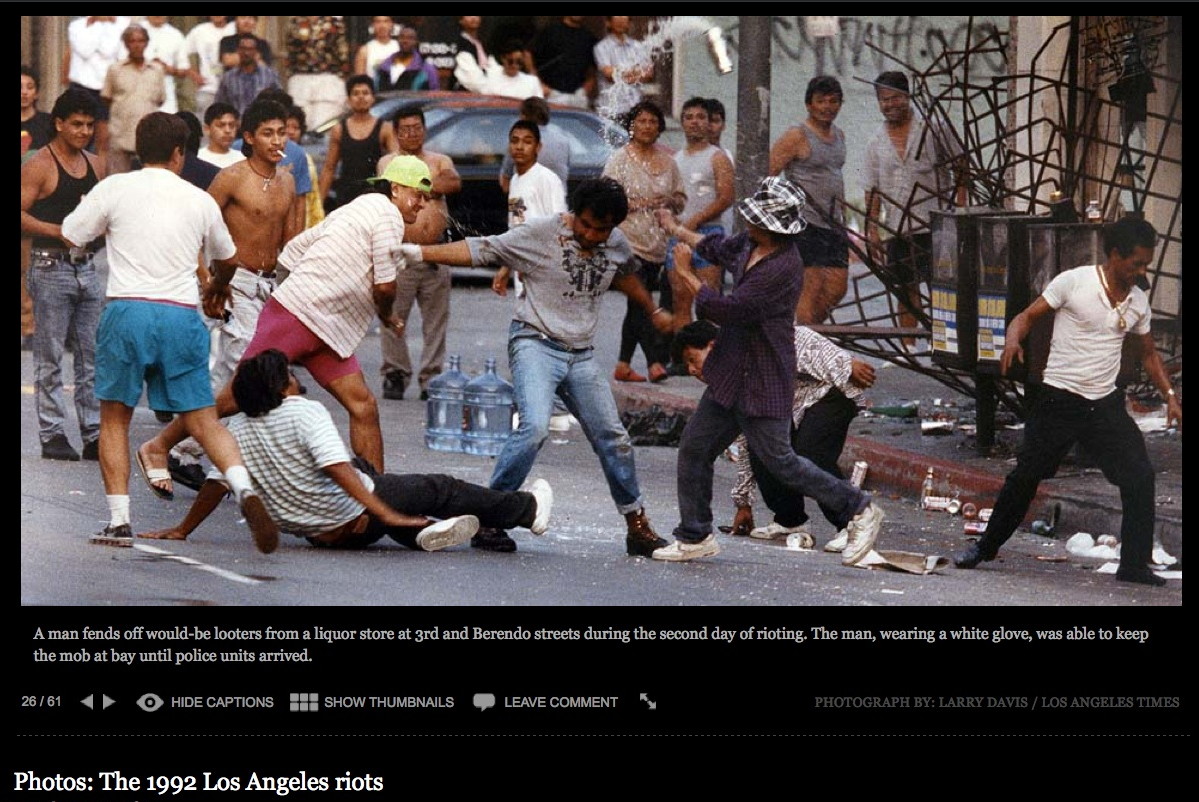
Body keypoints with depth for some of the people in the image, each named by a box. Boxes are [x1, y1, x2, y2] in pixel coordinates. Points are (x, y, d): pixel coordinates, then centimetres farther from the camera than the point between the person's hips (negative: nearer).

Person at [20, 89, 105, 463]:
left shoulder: (95, 165, 13)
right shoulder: (39, 166, -8)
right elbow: (22, 214, -15)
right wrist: (58, 231, -24)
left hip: (87, 267, 6)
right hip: (51, 267, -6)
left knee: (93, 355, 6)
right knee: (50, 358, -1)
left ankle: (94, 434, 10)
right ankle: (52, 435, 4)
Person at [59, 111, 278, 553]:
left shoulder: (114, 188, 3)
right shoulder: (200, 201, 12)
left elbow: (70, 235, 10)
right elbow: (227, 256, 27)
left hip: (127, 312, -2)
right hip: (182, 316, 2)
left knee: (114, 417, 12)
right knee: (203, 419, 5)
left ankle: (119, 520, 6)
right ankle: (244, 488, -19)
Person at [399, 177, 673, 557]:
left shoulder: (617, 245, 7)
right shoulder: (541, 234, -9)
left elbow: (625, 275, 30)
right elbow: (480, 250, -10)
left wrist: (654, 312, 44)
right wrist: (418, 252, -17)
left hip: (581, 355, 6)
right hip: (536, 344, -6)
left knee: (612, 437, 6)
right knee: (535, 426, -26)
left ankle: (637, 525, 21)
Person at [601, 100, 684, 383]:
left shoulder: (667, 161, 14)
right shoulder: (620, 159, -2)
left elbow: (681, 199, 20)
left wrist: (669, 201, -3)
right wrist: (639, 204, -17)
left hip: (657, 243, 6)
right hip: (628, 240, -6)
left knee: (638, 304, 9)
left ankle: (623, 365, 15)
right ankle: (655, 360, -22)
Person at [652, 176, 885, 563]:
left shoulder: (782, 268, -26)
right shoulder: (750, 244, 3)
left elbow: (727, 310, -23)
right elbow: (718, 247, 28)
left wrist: (686, 273, -11)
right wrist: (676, 229, 40)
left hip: (763, 382, -9)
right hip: (731, 376, 9)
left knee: (779, 461, -3)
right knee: (694, 448, 10)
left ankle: (858, 510, 10)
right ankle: (695, 537, 22)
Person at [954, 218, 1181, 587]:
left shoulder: (1138, 301, 6)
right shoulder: (1073, 282, -10)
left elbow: (1148, 353, 19)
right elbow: (1028, 316, -5)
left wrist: (1170, 396, 10)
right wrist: (1013, 341, -26)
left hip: (1106, 404, 4)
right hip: (1059, 400, -4)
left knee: (1139, 477, -7)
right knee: (1025, 476, 2)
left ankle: (1134, 565, 1)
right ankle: (986, 547, 20)